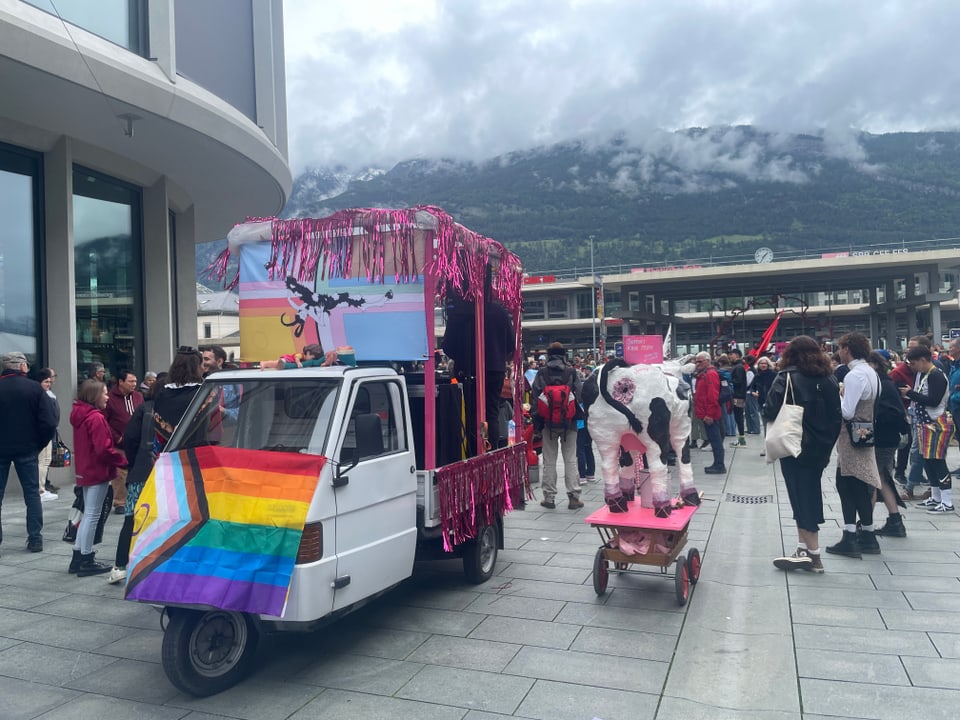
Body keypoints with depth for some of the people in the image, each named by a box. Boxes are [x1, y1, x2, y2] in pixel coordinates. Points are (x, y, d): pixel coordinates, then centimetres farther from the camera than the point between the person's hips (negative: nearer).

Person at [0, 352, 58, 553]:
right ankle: (35, 538, 8)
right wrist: (39, 444, 1)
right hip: (27, 449, -1)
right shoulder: (34, 388, -8)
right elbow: (49, 422, -13)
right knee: (32, 493, 8)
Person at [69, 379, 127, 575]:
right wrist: (124, 461, -13)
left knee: (88, 514, 17)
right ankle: (86, 561, 6)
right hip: (98, 472, -9)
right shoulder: (96, 418, -18)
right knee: (92, 515, -1)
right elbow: (104, 449, -23)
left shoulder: (81, 415, 10)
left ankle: (78, 557, 23)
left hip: (86, 471, 9)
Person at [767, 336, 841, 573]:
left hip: (794, 447, -6)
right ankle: (804, 549, 17)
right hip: (820, 448, 6)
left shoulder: (787, 377, -10)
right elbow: (836, 415, 9)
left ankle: (812, 554, 2)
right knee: (811, 496, 13)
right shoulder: (829, 379, 7)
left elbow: (770, 412, -16)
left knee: (802, 499, 0)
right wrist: (827, 443, 14)